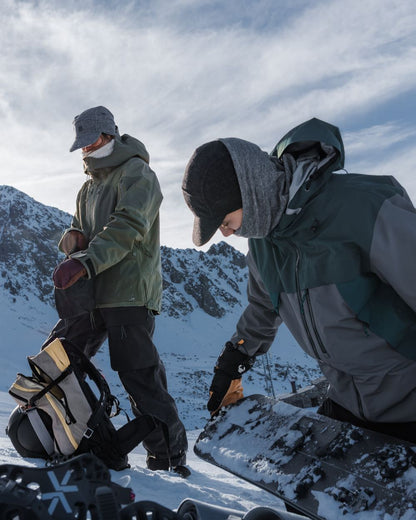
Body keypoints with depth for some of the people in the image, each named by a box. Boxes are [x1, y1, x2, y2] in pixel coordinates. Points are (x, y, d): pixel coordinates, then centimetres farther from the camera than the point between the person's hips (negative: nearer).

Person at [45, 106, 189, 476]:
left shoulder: (136, 173, -3)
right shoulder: (89, 188, 24)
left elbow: (128, 227, -19)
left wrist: (85, 261, -32)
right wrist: (73, 237, -3)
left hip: (130, 292, -8)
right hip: (91, 294, 8)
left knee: (139, 377, -11)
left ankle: (170, 460, -2)